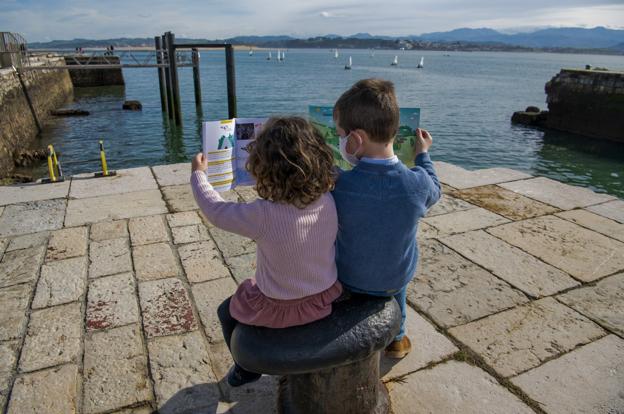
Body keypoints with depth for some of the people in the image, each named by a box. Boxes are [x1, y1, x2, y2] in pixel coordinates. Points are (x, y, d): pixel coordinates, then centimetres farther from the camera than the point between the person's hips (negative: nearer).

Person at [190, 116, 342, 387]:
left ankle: (248, 368, 47)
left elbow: (216, 211, -16)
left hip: (278, 310, -5)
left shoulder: (263, 215, -32)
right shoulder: (328, 202, -19)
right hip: (325, 299, 5)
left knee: (227, 312, 26)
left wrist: (199, 174, 2)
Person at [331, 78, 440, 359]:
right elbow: (433, 194, -1)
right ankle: (397, 338, 47)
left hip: (349, 281, -1)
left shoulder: (337, 185, -31)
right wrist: (423, 156, 13)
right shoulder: (417, 182, -26)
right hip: (397, 280, 2)